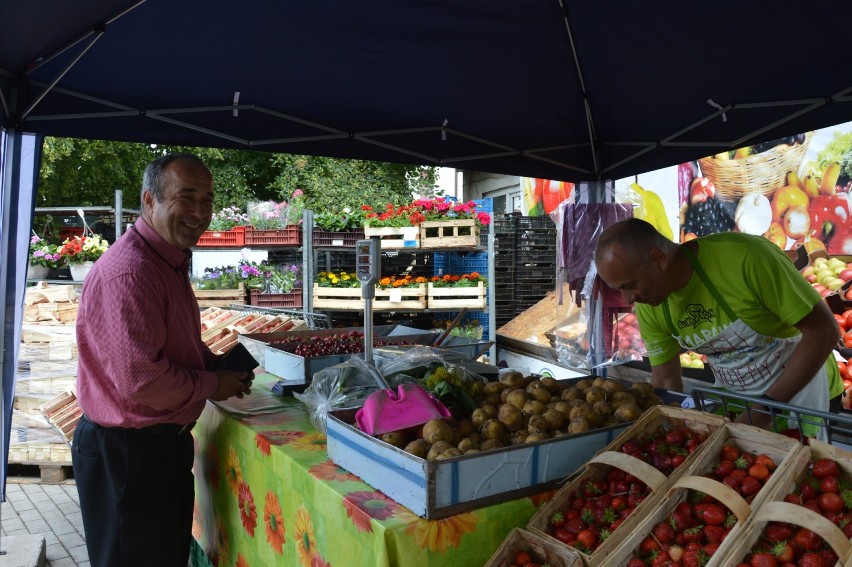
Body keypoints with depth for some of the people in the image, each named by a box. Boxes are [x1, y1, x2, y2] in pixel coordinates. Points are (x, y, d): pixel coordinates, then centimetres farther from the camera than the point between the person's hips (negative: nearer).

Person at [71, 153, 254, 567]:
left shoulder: (169, 261, 8)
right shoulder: (130, 272, -26)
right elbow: (140, 379, -31)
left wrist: (217, 365, 3)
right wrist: (213, 385, -16)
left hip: (161, 440, 10)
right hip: (127, 451, -10)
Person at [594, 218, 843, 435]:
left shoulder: (746, 257, -33)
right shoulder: (649, 307, -16)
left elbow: (824, 330, -26)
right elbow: (665, 381, -3)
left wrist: (764, 409, -28)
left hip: (800, 385, -4)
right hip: (731, 395, 4)